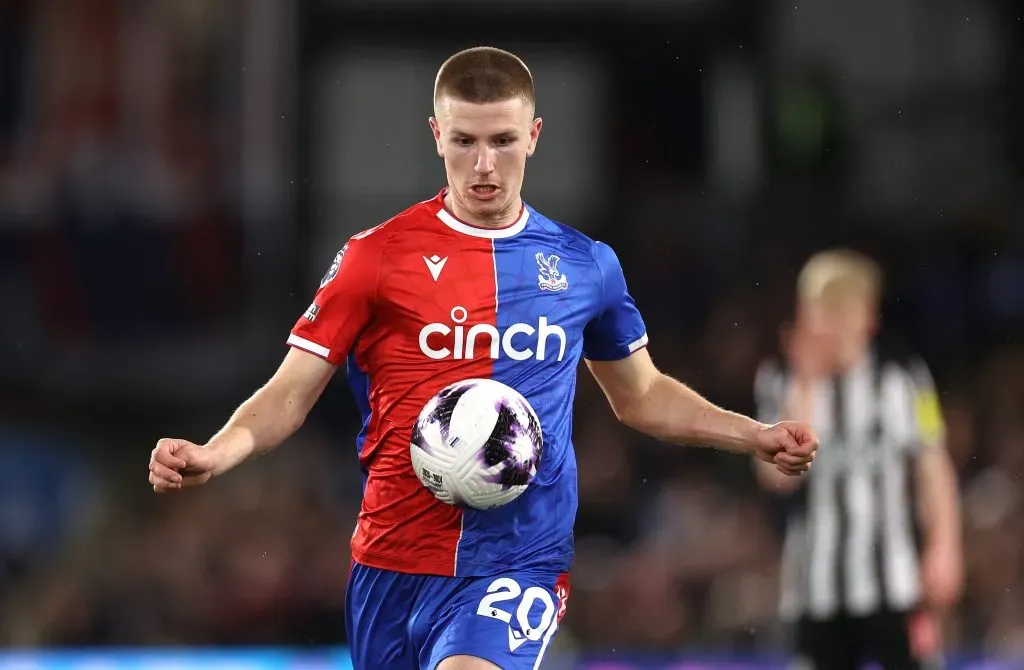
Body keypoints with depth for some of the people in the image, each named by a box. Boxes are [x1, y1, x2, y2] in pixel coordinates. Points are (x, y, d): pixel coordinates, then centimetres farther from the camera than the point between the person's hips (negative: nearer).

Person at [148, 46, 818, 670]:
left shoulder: (586, 265, 7)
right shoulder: (377, 257, 0)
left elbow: (641, 395, 23)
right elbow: (290, 394, 1)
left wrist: (756, 436, 11)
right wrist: (211, 455, -17)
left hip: (521, 562, -1)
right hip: (394, 560, 1)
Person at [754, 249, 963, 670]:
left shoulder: (903, 377, 2)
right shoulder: (781, 380, 0)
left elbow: (933, 466, 6)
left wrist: (944, 547, -2)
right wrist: (807, 384, -15)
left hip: (896, 578, -1)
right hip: (818, 585, 1)